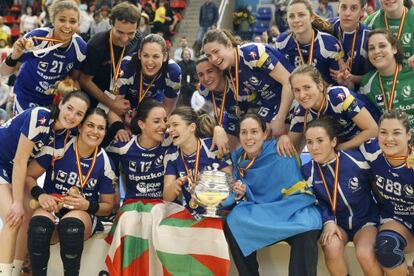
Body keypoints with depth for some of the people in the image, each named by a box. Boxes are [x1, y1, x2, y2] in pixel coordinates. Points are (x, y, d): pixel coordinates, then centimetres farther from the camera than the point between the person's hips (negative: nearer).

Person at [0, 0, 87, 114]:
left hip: (56, 98, 3)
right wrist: (14, 57, -40)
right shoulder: (36, 38, -27)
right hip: (27, 96, -3)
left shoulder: (81, 47, -17)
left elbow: (74, 78, 0)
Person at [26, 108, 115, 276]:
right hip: (52, 208, 0)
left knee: (71, 226, -37)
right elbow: (28, 176, 2)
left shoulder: (105, 163, 0)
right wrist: (40, 195, -19)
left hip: (83, 214, 0)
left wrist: (87, 205, -14)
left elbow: (107, 206, 7)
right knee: (39, 226, -36)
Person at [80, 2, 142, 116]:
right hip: (93, 99, -4)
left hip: (119, 94, 4)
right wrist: (111, 104, -22)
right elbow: (85, 81, -21)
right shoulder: (96, 45, -29)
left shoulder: (137, 40, -16)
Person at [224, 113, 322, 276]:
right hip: (258, 216, 5)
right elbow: (245, 197, 10)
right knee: (232, 223, -22)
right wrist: (241, 193, -14)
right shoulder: (238, 158, 1)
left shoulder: (281, 155, -15)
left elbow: (301, 195, -15)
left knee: (306, 228, -36)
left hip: (289, 213, -5)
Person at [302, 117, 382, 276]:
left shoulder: (357, 159, -16)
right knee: (331, 247, -30)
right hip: (336, 222, 2)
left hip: (366, 219, -2)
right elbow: (316, 202, 1)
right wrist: (328, 221, -17)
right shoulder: (308, 171, -7)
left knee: (364, 254, -30)